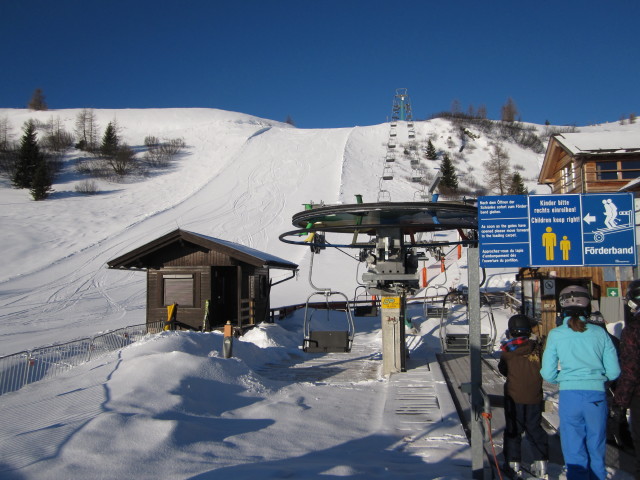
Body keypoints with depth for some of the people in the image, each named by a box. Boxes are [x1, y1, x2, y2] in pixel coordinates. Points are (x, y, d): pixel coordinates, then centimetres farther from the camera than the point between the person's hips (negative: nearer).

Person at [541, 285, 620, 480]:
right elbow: (614, 372, 2)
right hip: (597, 396, 1)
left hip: (569, 396, -1)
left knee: (575, 454, 7)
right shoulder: (600, 333, 1)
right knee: (597, 451, 16)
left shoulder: (556, 334, -2)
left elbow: (548, 374, -3)